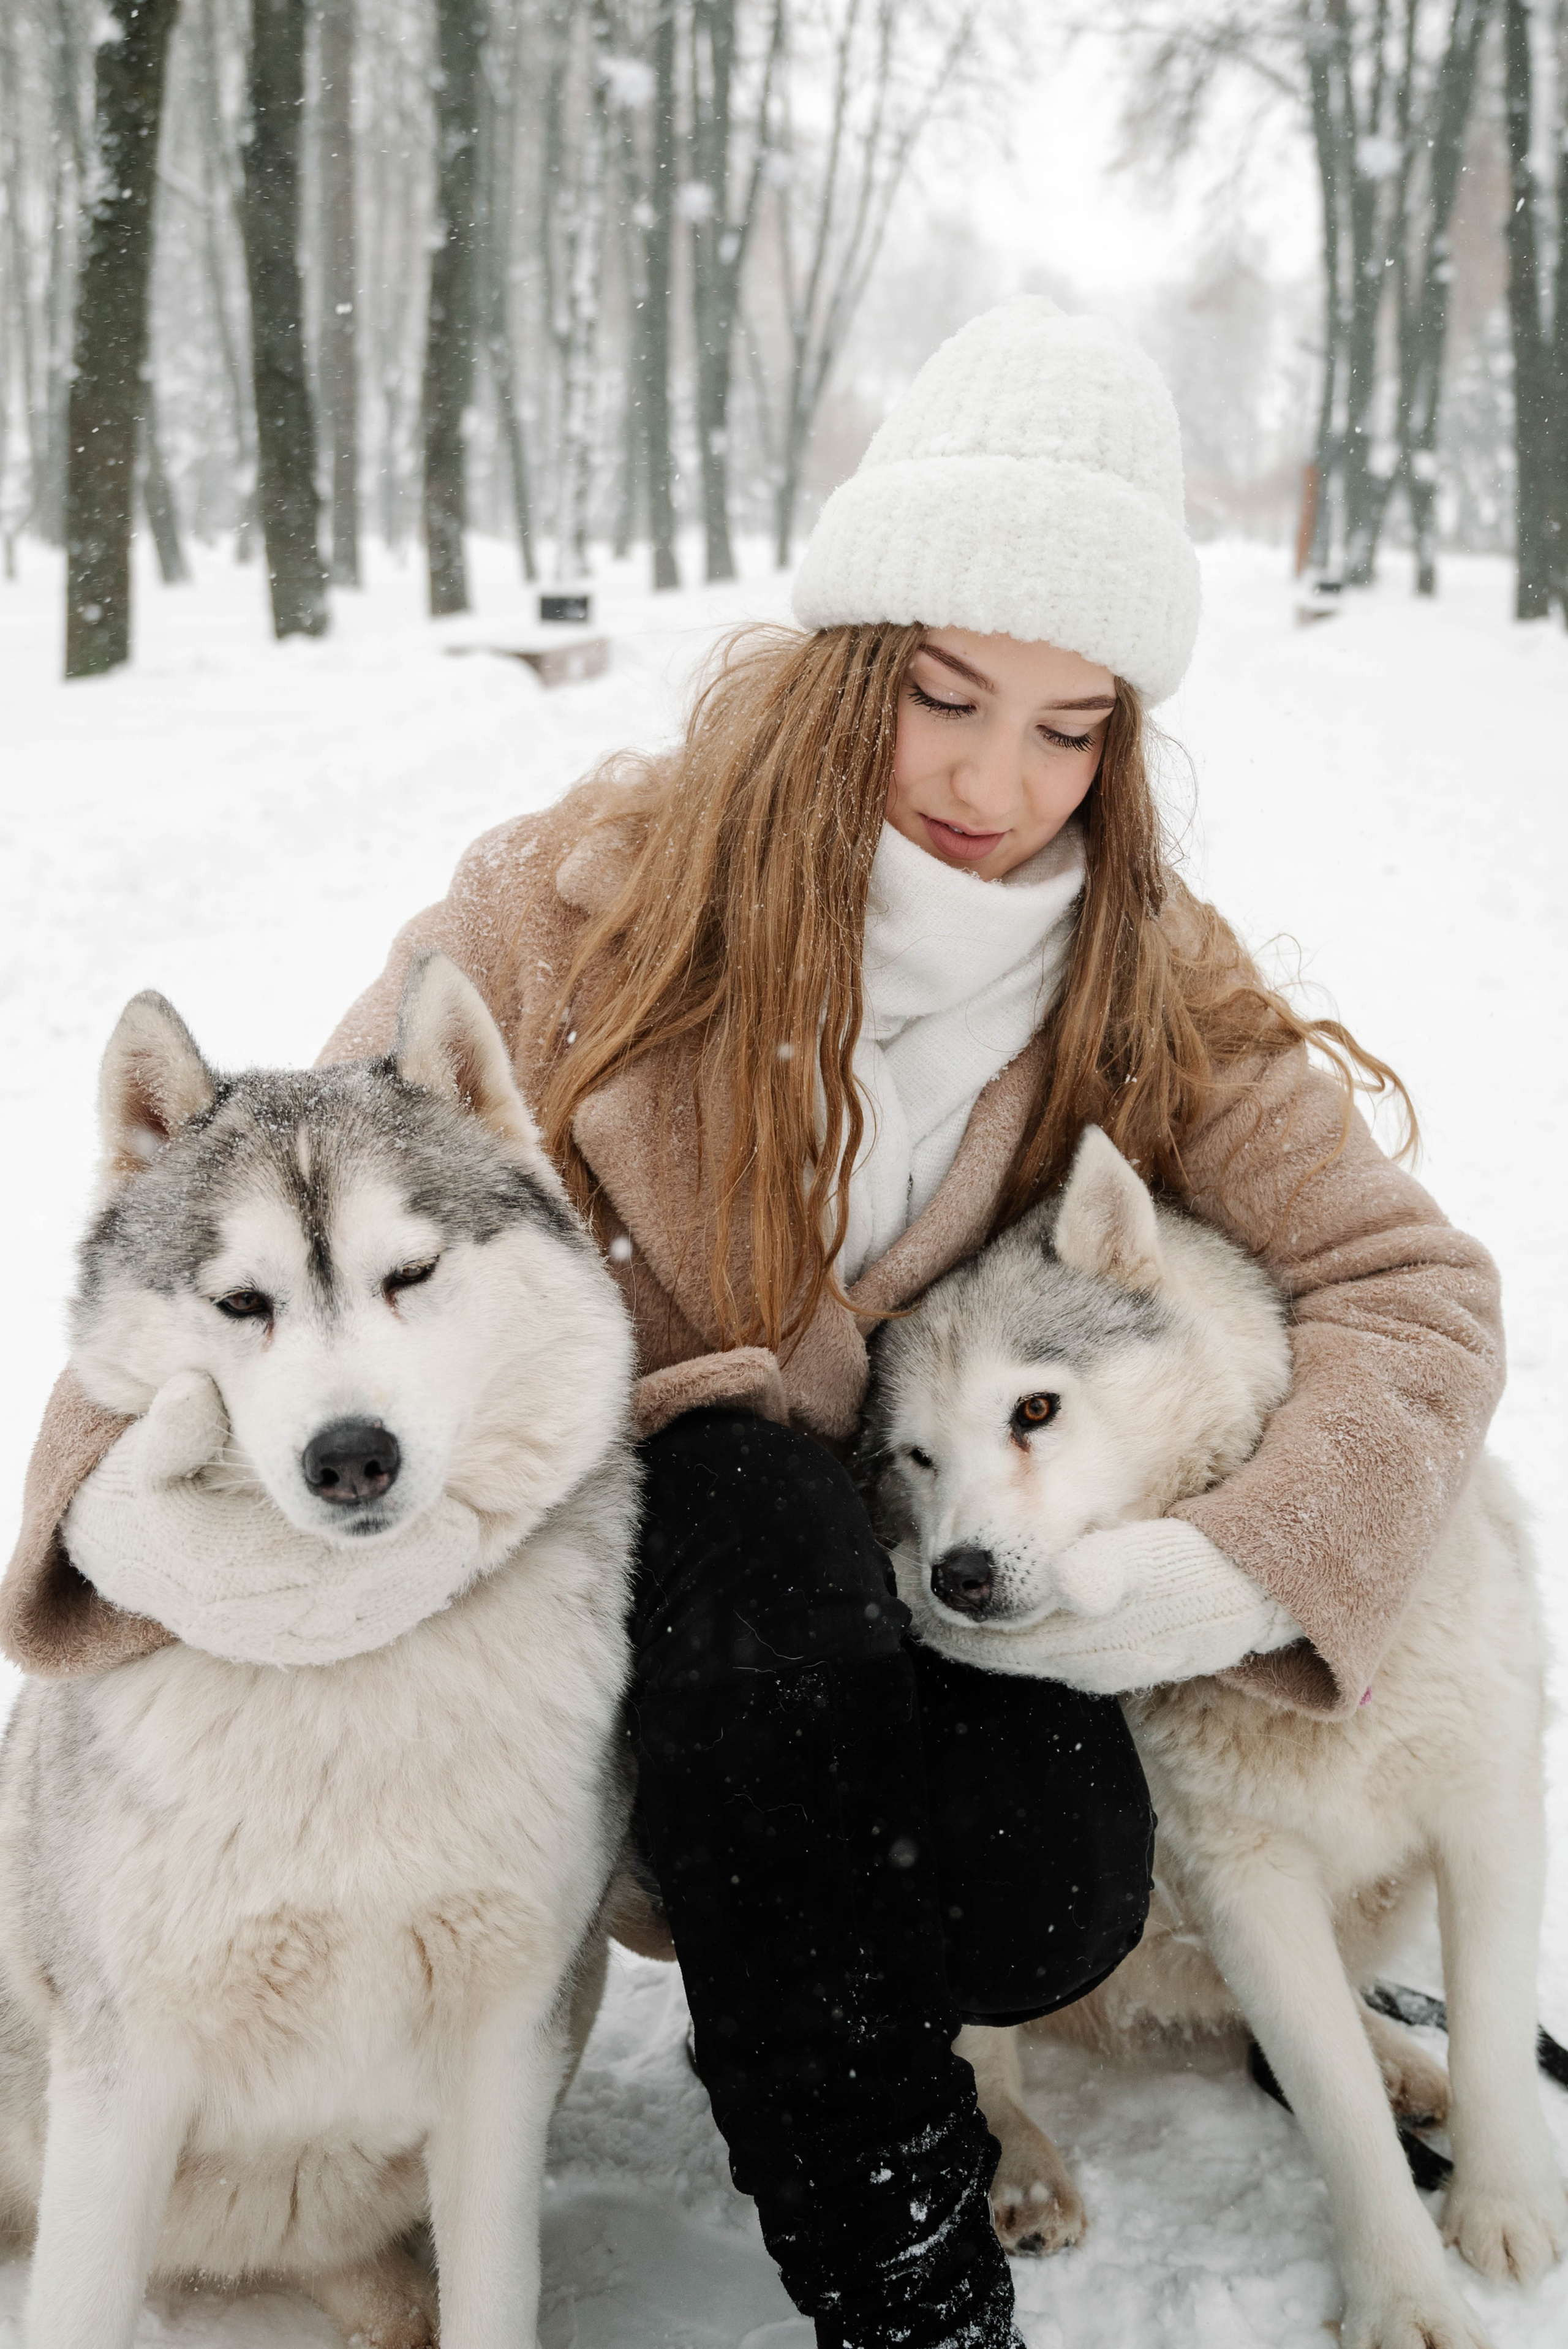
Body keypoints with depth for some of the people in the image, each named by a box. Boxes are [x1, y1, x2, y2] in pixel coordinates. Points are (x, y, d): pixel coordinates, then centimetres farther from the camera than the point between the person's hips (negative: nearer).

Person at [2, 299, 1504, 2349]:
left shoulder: (1144, 987, -5)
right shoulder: (588, 904, -12)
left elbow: (1415, 1287, -9)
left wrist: (1212, 1580, -25)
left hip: (921, 1595, 2)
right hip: (606, 1566, -1)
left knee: (1057, 1897, -31)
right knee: (744, 1493, -36)